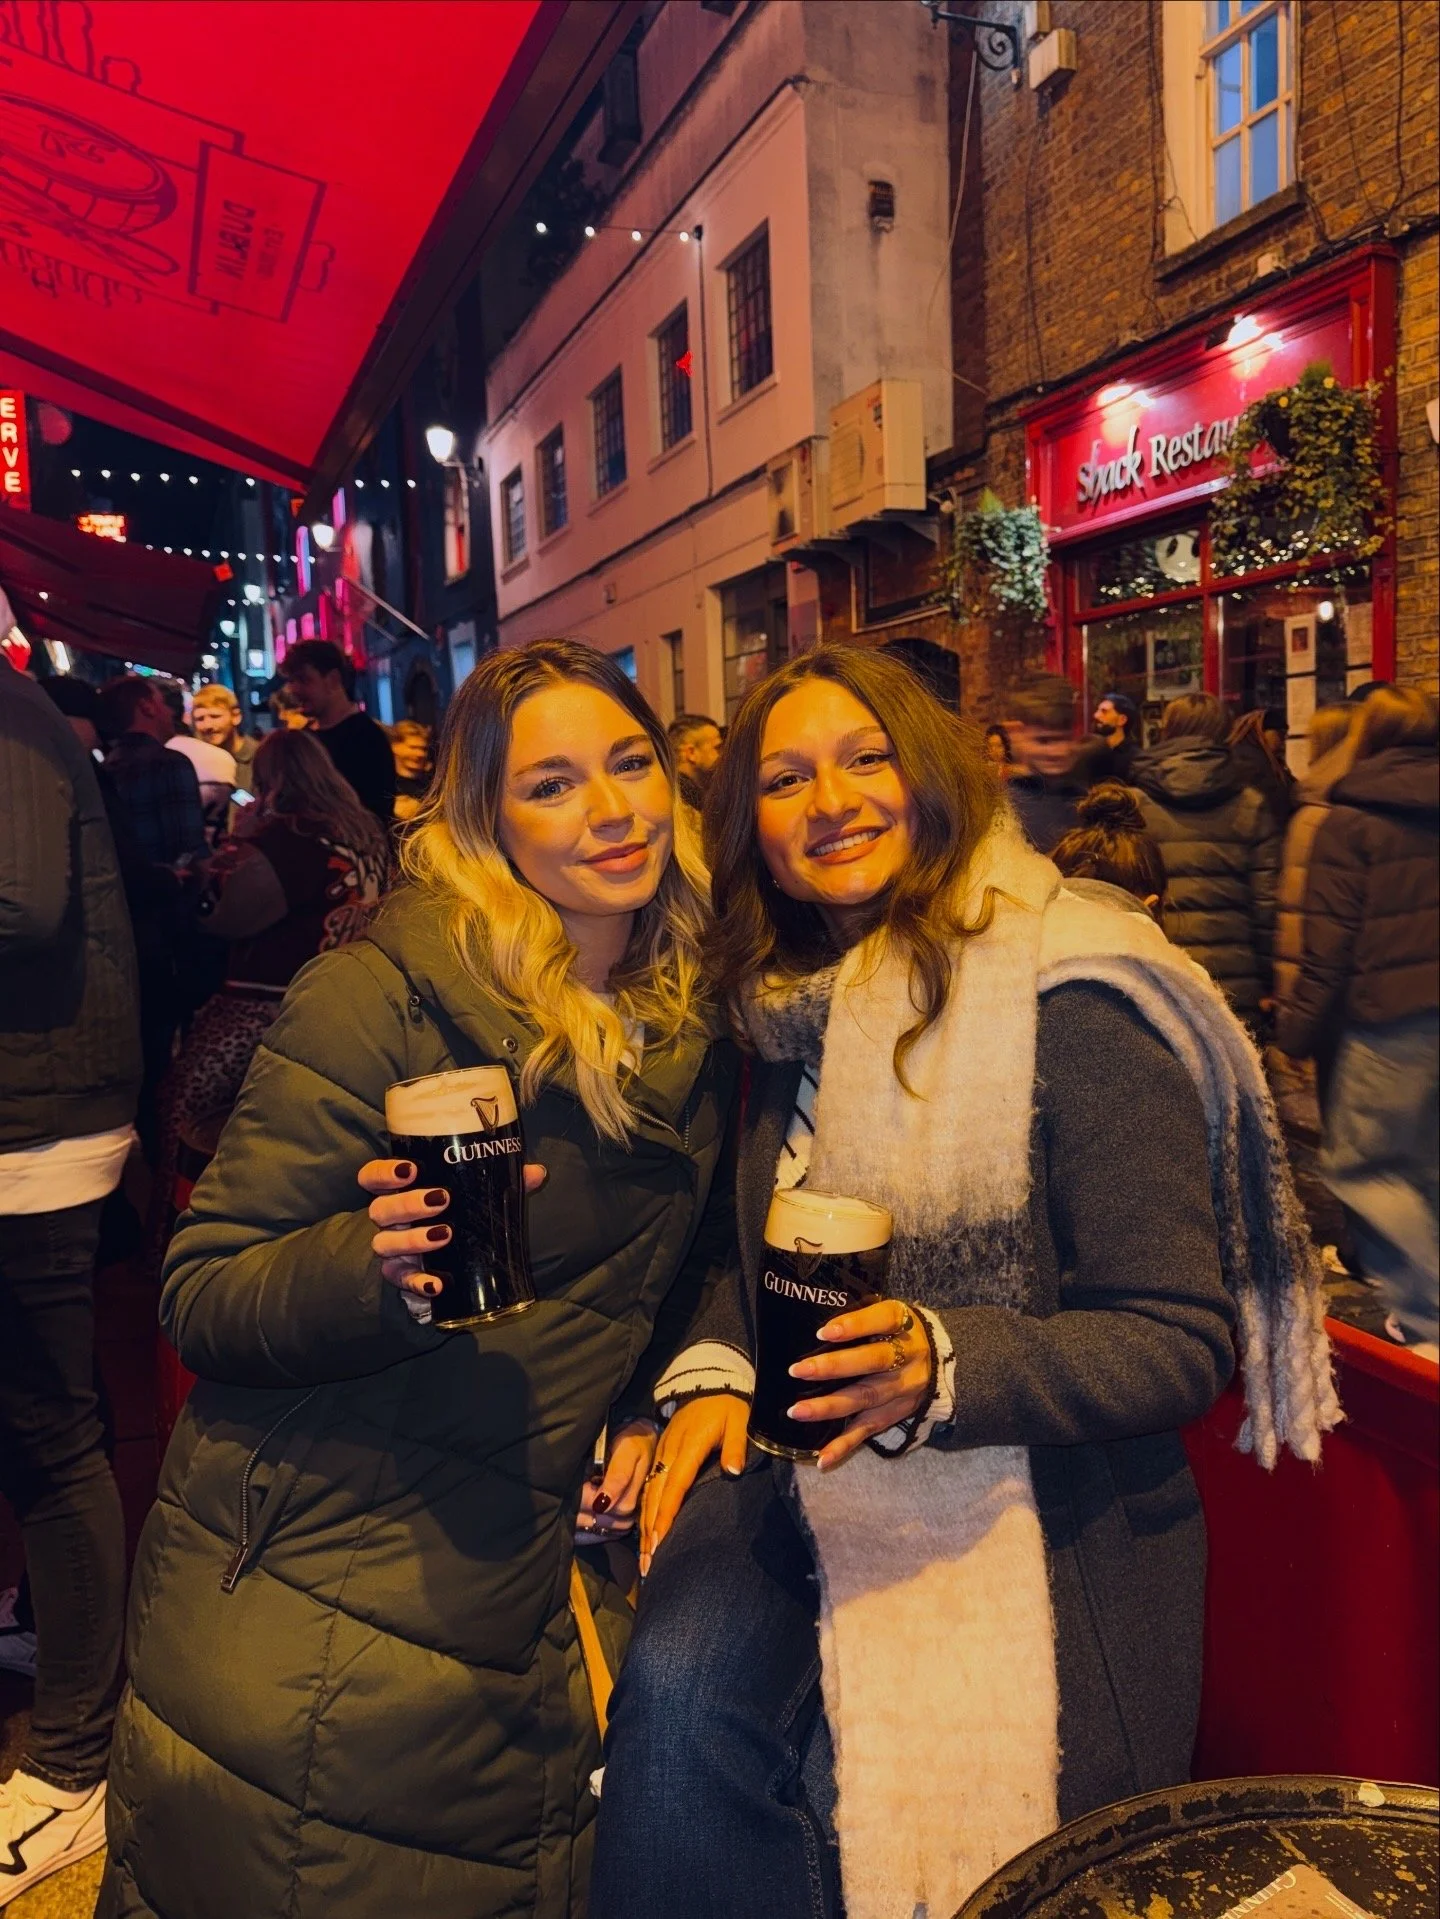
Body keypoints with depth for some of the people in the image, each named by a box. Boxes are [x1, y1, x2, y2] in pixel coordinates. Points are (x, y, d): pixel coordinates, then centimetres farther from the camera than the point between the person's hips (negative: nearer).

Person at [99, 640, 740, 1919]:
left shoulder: (698, 1027, 1)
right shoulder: (378, 1005, -16)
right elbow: (197, 1297, -13)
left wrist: (646, 1408, 3)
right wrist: (370, 1267, -31)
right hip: (311, 1610, -4)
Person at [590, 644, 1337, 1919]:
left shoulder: (1069, 1006, -14)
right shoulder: (795, 1011, 6)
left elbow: (1183, 1344, -14)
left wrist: (940, 1362, -29)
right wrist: (714, 1371, -3)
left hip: (1032, 1510, -4)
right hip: (814, 1473, 5)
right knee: (678, 1680, -22)